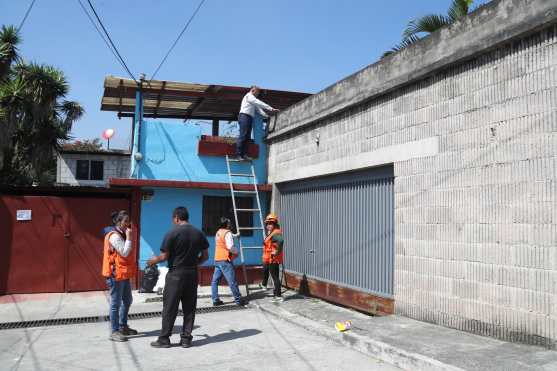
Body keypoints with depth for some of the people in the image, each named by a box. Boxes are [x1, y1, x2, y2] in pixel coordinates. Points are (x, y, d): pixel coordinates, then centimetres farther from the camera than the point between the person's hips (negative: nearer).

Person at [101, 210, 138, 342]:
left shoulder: (122, 235, 14)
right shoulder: (114, 236, -16)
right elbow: (125, 253, -21)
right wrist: (129, 238, -17)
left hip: (124, 274, 10)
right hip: (116, 274, -10)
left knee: (127, 300, 17)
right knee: (116, 303, -3)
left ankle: (123, 326, 29)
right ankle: (114, 332, 4)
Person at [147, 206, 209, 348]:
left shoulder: (172, 233, -11)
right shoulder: (198, 233, 5)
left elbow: (164, 256, -11)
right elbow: (205, 256, 7)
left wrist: (154, 260, 9)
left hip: (175, 274, -4)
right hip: (192, 274, 5)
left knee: (170, 307, 3)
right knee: (189, 307, 10)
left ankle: (164, 339, 10)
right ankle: (186, 339, 14)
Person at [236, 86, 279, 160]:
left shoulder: (252, 98, 28)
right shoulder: (249, 96, -2)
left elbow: (258, 108, 19)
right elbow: (259, 103, -12)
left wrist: (266, 116, 6)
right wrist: (271, 109, -15)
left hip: (249, 118, 10)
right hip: (244, 116, -10)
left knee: (247, 137, 3)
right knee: (242, 136, -15)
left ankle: (244, 154, 0)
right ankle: (238, 154, -18)